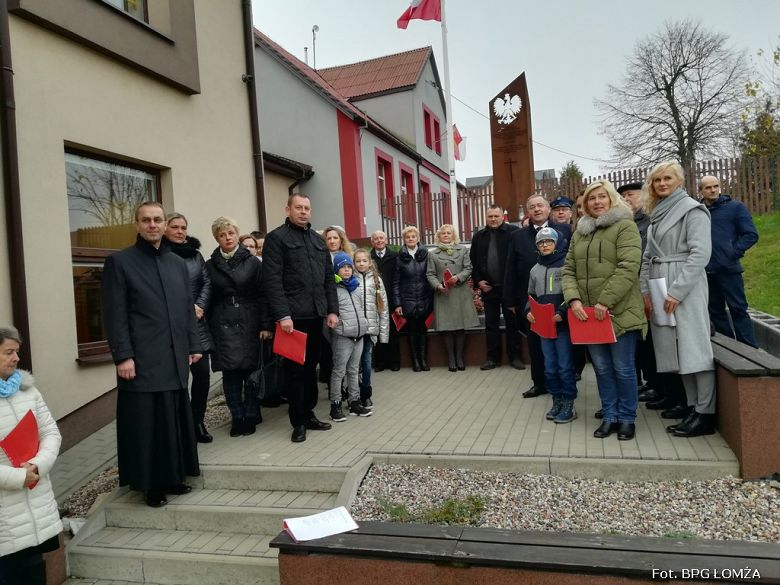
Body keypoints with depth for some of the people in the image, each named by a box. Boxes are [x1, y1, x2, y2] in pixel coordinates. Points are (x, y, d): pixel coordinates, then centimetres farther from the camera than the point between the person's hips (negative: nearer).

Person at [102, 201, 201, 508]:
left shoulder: (178, 263, 15)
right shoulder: (119, 261, -1)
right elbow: (114, 314, -7)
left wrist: (194, 345, 9)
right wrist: (122, 356, -13)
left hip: (176, 358, 5)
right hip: (142, 360, -5)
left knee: (176, 420, 11)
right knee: (147, 423, 2)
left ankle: (174, 476, 25)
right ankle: (151, 484, 16)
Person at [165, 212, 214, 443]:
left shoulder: (195, 255, 14)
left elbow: (207, 282, 10)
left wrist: (200, 306, -5)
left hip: (196, 323, 4)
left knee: (202, 373, 2)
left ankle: (197, 422, 18)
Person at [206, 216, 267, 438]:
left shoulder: (252, 262, 4)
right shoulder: (210, 266, 7)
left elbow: (262, 295, 0)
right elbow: (208, 299, 7)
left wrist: (265, 325, -6)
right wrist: (208, 330, 1)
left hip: (248, 322, -1)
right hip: (223, 325, 1)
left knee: (251, 368, 2)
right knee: (230, 371, -2)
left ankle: (250, 415, 16)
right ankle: (238, 417, 10)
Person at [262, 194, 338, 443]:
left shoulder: (318, 240, 18)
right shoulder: (276, 238, -2)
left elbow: (329, 278, 18)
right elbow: (272, 280, -11)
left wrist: (332, 309, 8)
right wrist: (282, 315, -18)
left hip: (316, 315, 6)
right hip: (292, 316, -6)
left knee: (311, 367, 13)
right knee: (295, 369, 1)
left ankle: (309, 414, 24)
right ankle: (298, 422, 11)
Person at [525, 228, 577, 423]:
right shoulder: (535, 270, 12)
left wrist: (563, 312, -19)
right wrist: (528, 312, 1)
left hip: (563, 324, -5)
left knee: (565, 367, 1)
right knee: (550, 367, 12)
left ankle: (569, 405, 13)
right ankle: (557, 401, 25)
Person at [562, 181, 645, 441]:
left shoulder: (625, 226, -4)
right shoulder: (580, 232, 15)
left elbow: (628, 268, -15)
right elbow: (569, 270, 12)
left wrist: (605, 302, -19)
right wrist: (573, 299, -6)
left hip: (620, 312, -5)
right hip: (588, 314, 5)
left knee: (623, 368, 3)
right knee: (602, 368, 11)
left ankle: (627, 418, 18)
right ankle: (610, 416, 22)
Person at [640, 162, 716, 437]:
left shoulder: (692, 209, -4)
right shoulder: (657, 214, 17)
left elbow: (701, 253, -13)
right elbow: (647, 257, 17)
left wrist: (676, 291, -17)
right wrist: (645, 290, 6)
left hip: (685, 289, -7)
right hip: (660, 291, 7)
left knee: (694, 348, -6)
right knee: (676, 350, 8)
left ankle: (706, 415, 1)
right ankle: (693, 408, 16)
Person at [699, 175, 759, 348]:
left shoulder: (735, 207, 0)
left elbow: (751, 235, -3)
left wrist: (733, 252, -11)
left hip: (728, 269, -4)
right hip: (706, 271, 4)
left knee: (738, 309, -2)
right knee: (715, 311, 12)